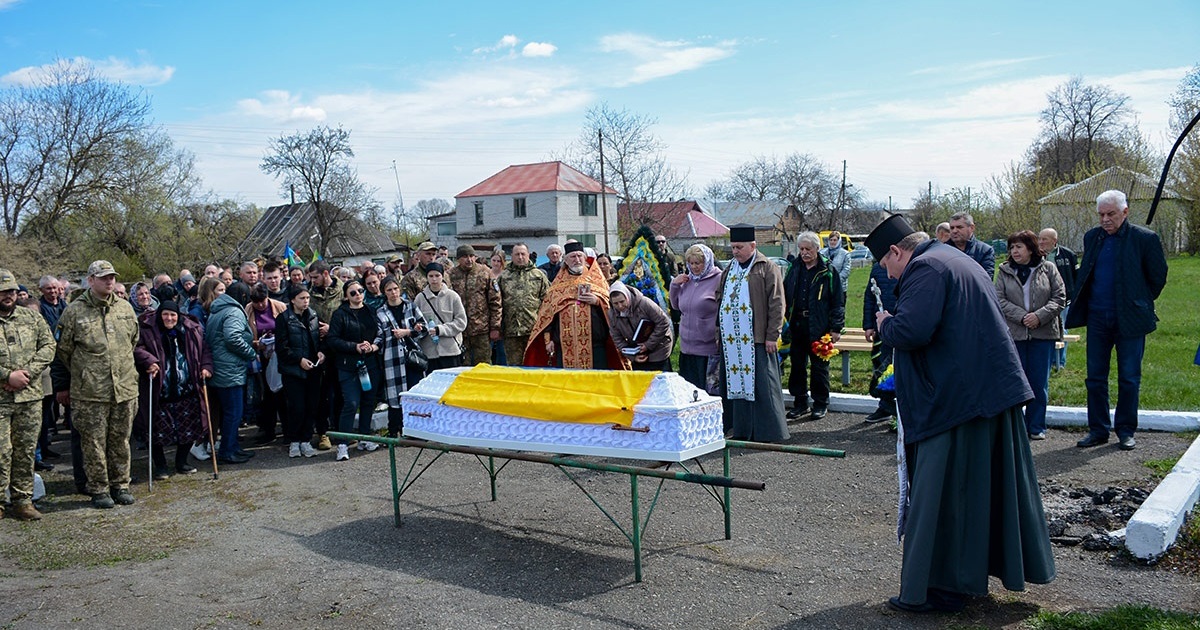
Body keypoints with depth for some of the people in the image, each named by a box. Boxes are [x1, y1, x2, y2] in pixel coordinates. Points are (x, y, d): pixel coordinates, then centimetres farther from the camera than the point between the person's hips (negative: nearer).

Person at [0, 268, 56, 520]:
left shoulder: (32, 317, 10)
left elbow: (48, 346, 4)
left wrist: (27, 373, -9)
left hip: (30, 396, 3)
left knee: (26, 451, 8)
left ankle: (22, 501, 18)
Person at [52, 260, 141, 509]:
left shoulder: (126, 309, 8)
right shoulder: (74, 312, -3)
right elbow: (62, 352, 2)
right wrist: (62, 386, 5)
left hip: (125, 389, 3)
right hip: (89, 393, -3)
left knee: (120, 440, 12)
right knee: (94, 442, 4)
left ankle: (120, 485, 23)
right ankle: (98, 489, 16)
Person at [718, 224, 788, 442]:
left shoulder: (767, 268, -4)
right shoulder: (730, 269, 17)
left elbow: (776, 304, -8)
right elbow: (721, 300, 23)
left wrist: (772, 336, -13)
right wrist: (719, 331, 16)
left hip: (757, 340, -6)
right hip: (731, 340, 7)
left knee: (761, 386, -4)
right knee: (736, 383, 9)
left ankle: (769, 432, 5)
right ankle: (742, 431, 17)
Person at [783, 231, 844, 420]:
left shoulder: (828, 271, -3)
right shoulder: (794, 269, 9)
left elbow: (838, 301, -3)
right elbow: (785, 296, 14)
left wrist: (836, 328, -8)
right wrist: (786, 321, 6)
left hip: (819, 327, -4)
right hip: (797, 325, 4)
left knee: (819, 367, 4)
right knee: (797, 365, 9)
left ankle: (821, 404, 16)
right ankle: (800, 403, 19)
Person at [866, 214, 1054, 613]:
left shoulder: (925, 269, -14)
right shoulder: (956, 261, 19)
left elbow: (911, 330, -28)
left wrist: (884, 324, -8)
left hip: (956, 398, -10)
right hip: (994, 391, 10)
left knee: (941, 494, -3)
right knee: (986, 486, 19)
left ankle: (939, 588, 4)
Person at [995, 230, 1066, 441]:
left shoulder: (1048, 269, 5)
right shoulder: (1005, 271, 5)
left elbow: (1059, 297, 1)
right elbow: (1000, 300, -2)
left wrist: (1039, 316, -14)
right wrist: (1022, 316, -15)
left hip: (1043, 333, 0)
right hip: (1014, 334, 0)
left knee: (1039, 382, 4)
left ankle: (1037, 426, 16)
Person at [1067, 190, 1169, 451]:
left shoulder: (1145, 238, -6)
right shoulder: (1092, 237, 8)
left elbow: (1158, 277, 1)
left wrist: (1140, 303, 5)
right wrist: (1083, 306, 12)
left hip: (1129, 320, -4)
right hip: (1097, 319, 4)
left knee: (1129, 379, 5)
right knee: (1095, 378, 7)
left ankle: (1126, 430, 16)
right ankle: (1098, 430, 16)